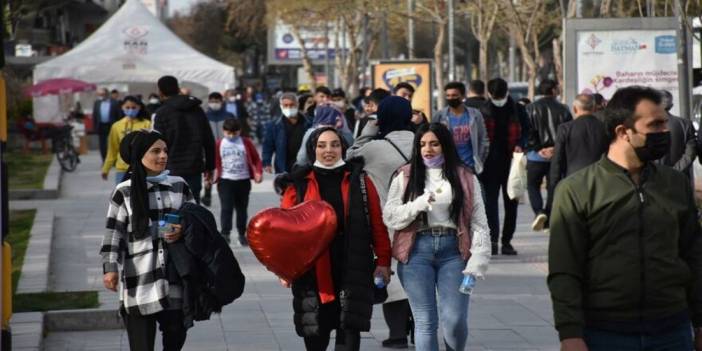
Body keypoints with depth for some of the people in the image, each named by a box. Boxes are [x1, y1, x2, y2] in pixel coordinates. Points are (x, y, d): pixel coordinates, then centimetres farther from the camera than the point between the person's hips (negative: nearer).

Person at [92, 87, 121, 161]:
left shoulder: (114, 103, -5)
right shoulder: (97, 103, 6)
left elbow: (118, 115, -5)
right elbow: (94, 116, 8)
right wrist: (95, 127, 2)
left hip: (111, 126, -3)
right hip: (101, 126, 3)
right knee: (102, 145, 5)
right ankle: (104, 161, 12)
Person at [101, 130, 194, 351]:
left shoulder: (179, 186, 9)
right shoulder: (124, 192, 1)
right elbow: (114, 233, 0)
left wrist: (183, 231, -8)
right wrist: (110, 268, -9)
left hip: (175, 275, 3)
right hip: (139, 279, -3)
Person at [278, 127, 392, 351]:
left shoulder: (359, 180, 6)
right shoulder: (300, 184, 5)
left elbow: (377, 223, 4)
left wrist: (383, 261, 0)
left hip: (353, 269, 0)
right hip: (313, 271, 0)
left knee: (349, 330, -4)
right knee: (315, 332, 7)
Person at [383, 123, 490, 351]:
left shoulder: (466, 178, 9)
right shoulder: (406, 177, 10)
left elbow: (478, 223, 4)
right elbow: (389, 217, 2)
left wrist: (477, 262, -7)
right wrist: (417, 205, -15)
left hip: (453, 250, 0)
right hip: (417, 250, 0)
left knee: (455, 319, -9)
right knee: (425, 321, -2)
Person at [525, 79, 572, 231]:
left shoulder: (531, 108, -3)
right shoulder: (563, 110, 1)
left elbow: (527, 131, -10)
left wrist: (537, 149, -7)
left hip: (536, 156, -1)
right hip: (557, 156, 1)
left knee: (532, 185, 11)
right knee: (553, 187, 10)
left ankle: (539, 212, -12)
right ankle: (548, 221, 10)